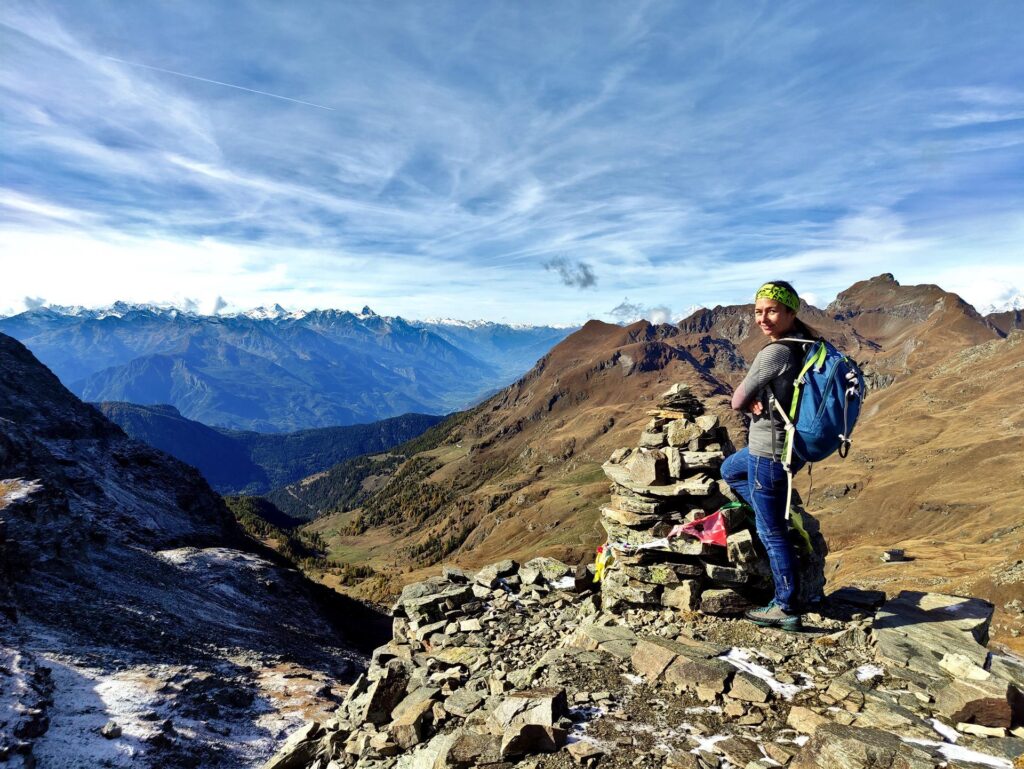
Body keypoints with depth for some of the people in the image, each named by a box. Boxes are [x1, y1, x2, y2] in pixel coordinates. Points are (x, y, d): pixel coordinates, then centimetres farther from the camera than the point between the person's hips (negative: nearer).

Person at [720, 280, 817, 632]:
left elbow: (737, 401, -18)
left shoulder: (775, 353, -25)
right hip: (788, 443, 10)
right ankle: (782, 518, 33)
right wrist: (758, 403, -7)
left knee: (772, 534, 5)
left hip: (769, 452, -9)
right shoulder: (805, 344, 4)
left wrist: (749, 403, 3)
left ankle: (786, 609, 19)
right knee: (731, 471, 32)